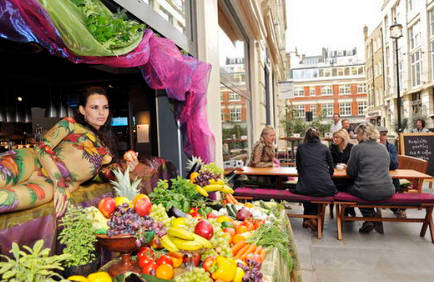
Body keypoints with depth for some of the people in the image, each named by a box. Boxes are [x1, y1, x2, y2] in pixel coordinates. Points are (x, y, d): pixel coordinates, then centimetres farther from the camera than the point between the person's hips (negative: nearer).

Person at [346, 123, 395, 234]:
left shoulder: (357, 148, -5)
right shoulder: (383, 148, 12)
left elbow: (350, 173, -2)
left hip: (368, 193, -6)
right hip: (388, 191, 6)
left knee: (349, 188, 23)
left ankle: (370, 219, 15)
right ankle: (375, 220, 25)